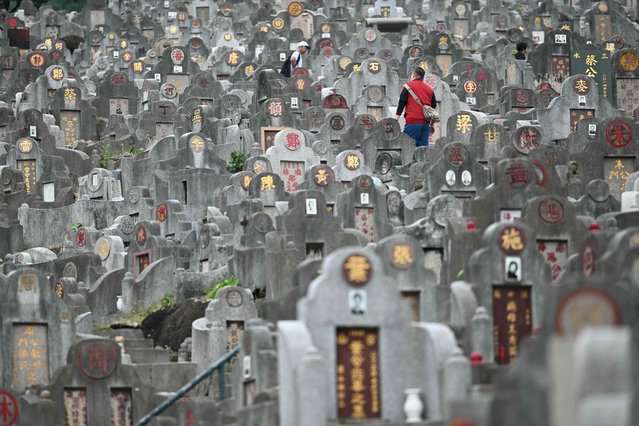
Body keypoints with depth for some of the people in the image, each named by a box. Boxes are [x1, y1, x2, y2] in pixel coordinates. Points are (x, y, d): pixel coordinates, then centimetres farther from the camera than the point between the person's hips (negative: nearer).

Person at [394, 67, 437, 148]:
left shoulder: (408, 86, 4)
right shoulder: (429, 89, 18)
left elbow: (402, 102, -3)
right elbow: (434, 106, 19)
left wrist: (397, 116, -2)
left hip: (413, 121, -5)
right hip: (426, 123, 5)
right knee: (423, 148, 4)